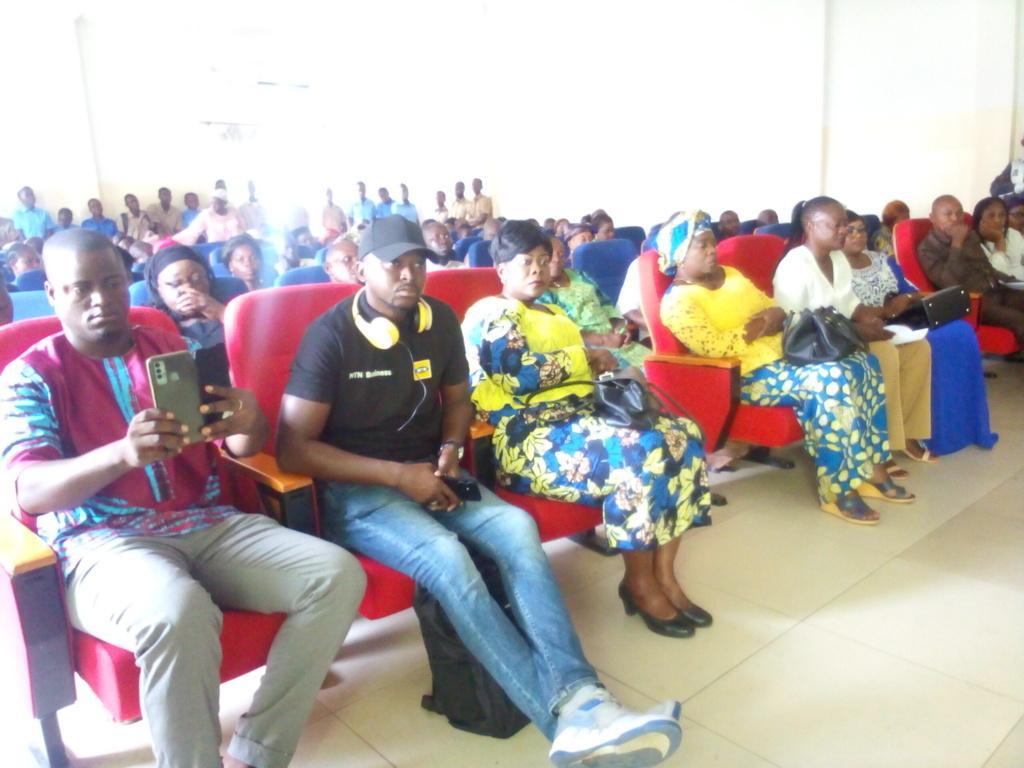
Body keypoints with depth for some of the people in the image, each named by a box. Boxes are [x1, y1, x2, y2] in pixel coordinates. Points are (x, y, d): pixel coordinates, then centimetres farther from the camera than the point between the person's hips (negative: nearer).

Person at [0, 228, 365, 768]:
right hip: (101, 540, -4)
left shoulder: (176, 351, 15)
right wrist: (124, 453, -31)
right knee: (177, 611, -39)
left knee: (338, 574, -17)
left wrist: (249, 422, -17)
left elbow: (242, 445, 10)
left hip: (207, 525, 4)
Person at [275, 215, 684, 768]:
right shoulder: (331, 334, -12)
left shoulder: (440, 320, 5)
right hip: (356, 489, -5)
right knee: (445, 556, -33)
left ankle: (577, 694, -33)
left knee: (517, 527, -24)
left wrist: (450, 450, -3)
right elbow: (293, 448, -14)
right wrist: (397, 475, -20)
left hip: (426, 474, 5)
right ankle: (565, 714, -33)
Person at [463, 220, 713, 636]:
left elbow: (585, 374, 21)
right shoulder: (491, 314, -1)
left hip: (583, 415, 9)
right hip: (533, 436, -9)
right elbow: (520, 375, -18)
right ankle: (640, 584, -12)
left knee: (684, 434, -10)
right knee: (642, 449, -30)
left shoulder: (554, 314, 27)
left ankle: (663, 574, -7)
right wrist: (586, 357, -7)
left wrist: (613, 370, -3)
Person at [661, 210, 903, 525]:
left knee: (863, 363, -6)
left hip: (783, 353, 9)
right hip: (748, 376, -9)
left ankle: (870, 466, 1)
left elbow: (770, 307, 21)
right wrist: (756, 329, -15)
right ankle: (836, 491, -20)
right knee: (831, 379, -29)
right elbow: (712, 347, -22)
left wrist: (778, 315, -2)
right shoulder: (677, 301, -10)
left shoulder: (730, 274, 17)